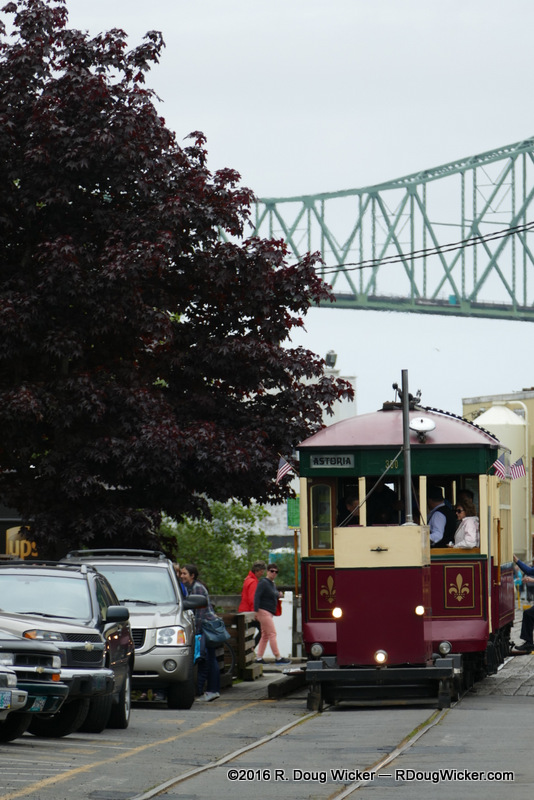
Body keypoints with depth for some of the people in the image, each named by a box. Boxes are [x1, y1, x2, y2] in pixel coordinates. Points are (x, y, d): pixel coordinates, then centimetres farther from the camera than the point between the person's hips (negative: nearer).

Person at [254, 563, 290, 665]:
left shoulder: (272, 584, 16)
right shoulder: (263, 583, -12)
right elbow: (257, 597, -18)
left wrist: (279, 595, 5)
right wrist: (256, 611, -25)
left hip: (269, 613, 10)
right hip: (264, 611, -10)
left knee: (265, 636, 9)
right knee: (272, 634, -10)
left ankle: (259, 658, 10)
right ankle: (278, 658, -10)